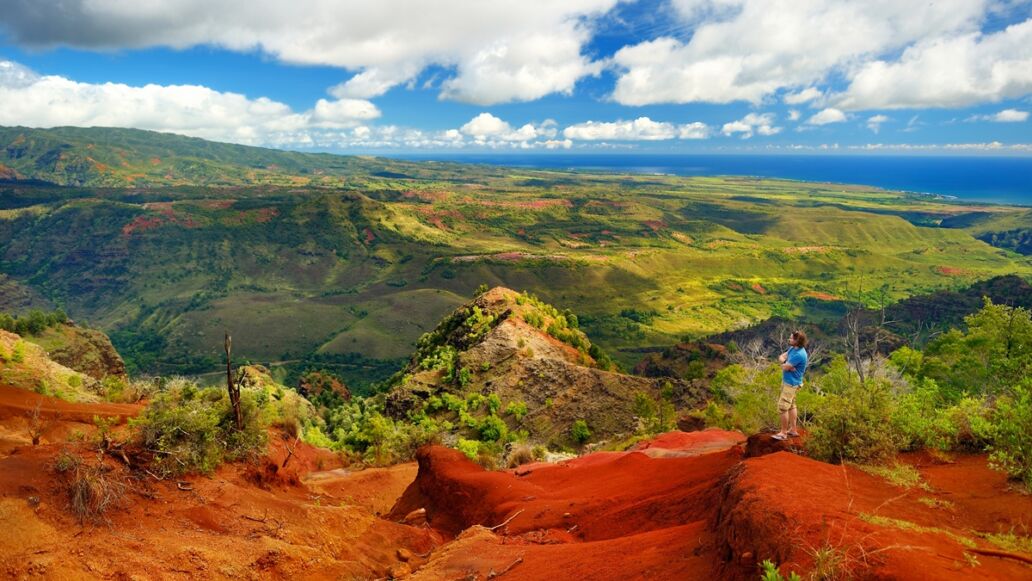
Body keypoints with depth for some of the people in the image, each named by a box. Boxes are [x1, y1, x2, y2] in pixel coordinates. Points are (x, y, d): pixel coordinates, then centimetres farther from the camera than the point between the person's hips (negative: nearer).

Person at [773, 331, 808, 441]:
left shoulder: (799, 354, -28)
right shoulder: (793, 348, 2)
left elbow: (785, 367, -25)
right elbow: (781, 357, 8)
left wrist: (784, 364, -3)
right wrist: (785, 362, -12)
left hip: (791, 383, -10)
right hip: (788, 381, 10)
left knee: (782, 407, -5)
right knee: (791, 406, 18)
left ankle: (783, 433, 5)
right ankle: (793, 430, 29)